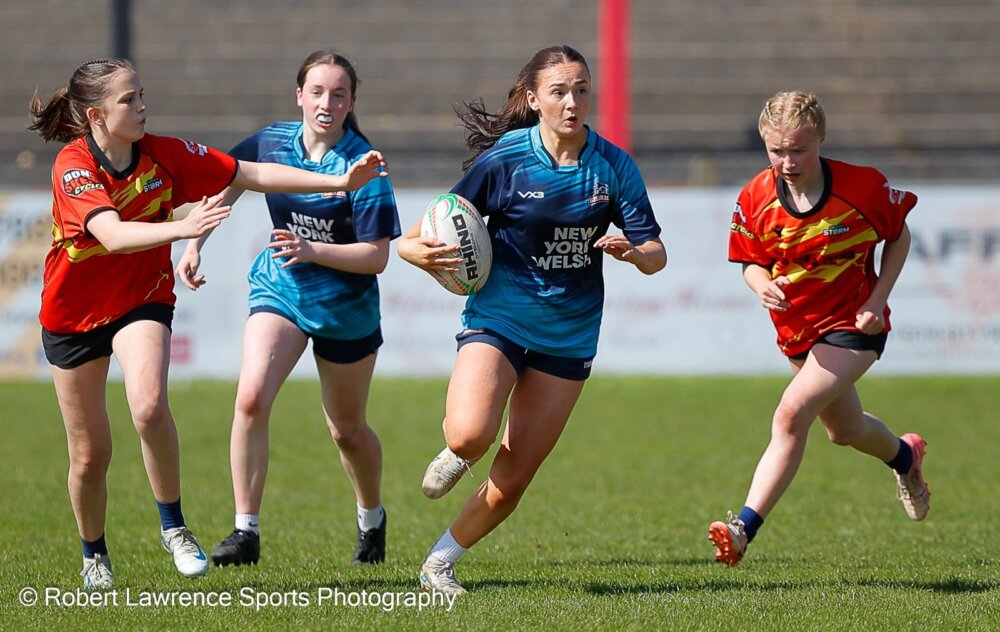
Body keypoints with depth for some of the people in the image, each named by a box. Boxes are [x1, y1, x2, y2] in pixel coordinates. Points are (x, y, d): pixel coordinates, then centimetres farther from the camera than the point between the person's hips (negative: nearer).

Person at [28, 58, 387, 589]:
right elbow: (113, 235, -39)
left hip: (142, 301, 1)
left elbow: (254, 175, -7)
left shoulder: (162, 154, -11)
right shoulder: (74, 166, -23)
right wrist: (181, 229, -55)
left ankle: (173, 526, -10)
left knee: (149, 405, -29)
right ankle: (93, 555, 31)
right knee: (89, 454, 5)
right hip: (73, 312, -1)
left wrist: (339, 182, -12)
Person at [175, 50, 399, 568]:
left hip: (345, 306, -2)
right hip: (279, 290, 2)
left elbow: (376, 256, -19)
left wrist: (312, 251, -31)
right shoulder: (272, 144, -7)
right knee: (251, 398, -22)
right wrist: (194, 245, 5)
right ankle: (246, 531, -17)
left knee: (347, 430, 13)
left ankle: (371, 517, 43)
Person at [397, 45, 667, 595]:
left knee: (509, 486, 1)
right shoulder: (504, 160, -9)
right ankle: (456, 455, 8)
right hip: (498, 319, -2)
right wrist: (422, 250, -24)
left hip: (568, 338, 2)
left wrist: (634, 251, -27)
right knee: (471, 435, -29)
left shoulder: (613, 166, -3)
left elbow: (656, 255, -4)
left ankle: (438, 564, 23)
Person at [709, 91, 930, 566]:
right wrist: (763, 286, -24)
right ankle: (905, 456, 59)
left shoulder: (862, 187, -20)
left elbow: (899, 237, -2)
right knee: (845, 431, 24)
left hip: (853, 326, -5)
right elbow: (751, 262, 0)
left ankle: (744, 528, -26)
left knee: (792, 414, -24)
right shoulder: (755, 199, -12)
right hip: (796, 328, 5)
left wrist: (876, 301, -12)